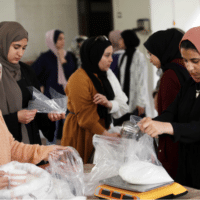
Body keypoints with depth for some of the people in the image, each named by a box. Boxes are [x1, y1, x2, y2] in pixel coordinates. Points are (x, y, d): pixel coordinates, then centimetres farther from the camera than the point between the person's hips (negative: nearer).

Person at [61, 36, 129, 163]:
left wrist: (108, 104, -16)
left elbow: (124, 106, 4)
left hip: (101, 132, 7)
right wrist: (106, 134, -18)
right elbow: (85, 118, -18)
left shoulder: (106, 75, 10)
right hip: (82, 135, -7)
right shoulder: (79, 79, -16)